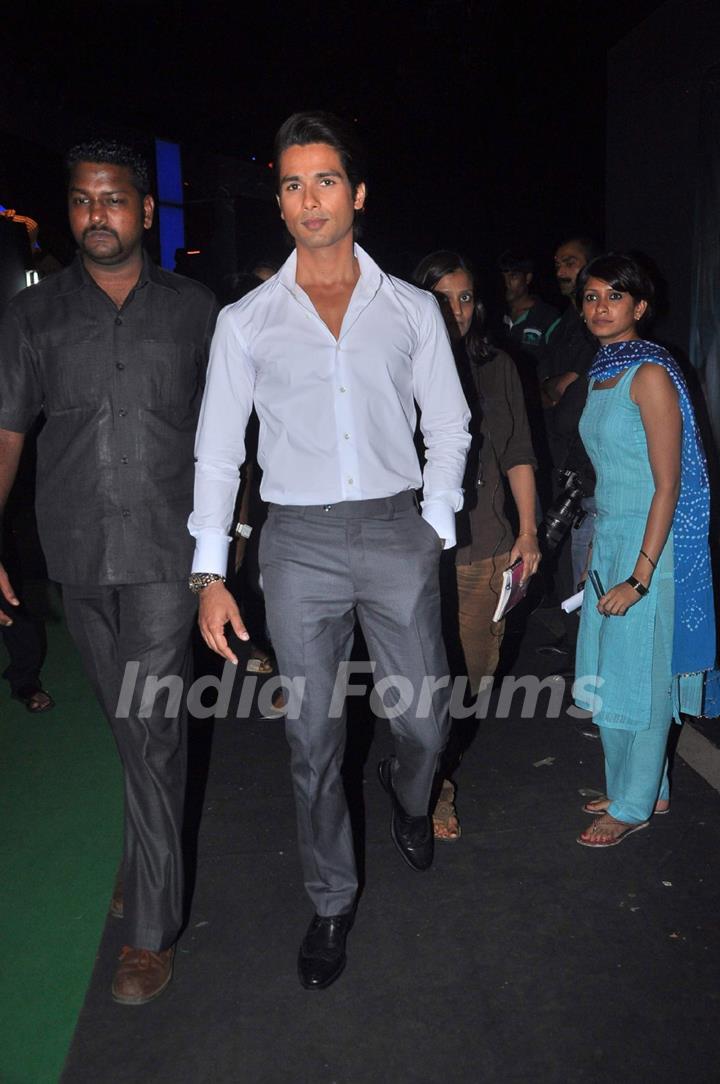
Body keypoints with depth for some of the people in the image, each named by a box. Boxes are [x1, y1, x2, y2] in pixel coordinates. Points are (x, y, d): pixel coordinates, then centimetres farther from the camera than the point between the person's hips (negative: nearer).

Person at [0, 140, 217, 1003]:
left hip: (166, 552, -2)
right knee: (125, 723, 16)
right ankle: (151, 850, 40)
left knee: (152, 732, -3)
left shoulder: (193, 310, 4)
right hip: (78, 556, 2)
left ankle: (151, 929, 9)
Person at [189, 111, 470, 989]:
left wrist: (435, 532, 1)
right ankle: (332, 902, 29)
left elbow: (447, 429, 10)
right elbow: (217, 449, 4)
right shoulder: (245, 322, 4)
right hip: (299, 545, 0)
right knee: (313, 739, 8)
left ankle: (407, 794, 45)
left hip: (397, 533, 1)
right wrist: (210, 572, -2)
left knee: (423, 720, 8)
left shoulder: (413, 310, 6)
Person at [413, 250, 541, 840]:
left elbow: (519, 455, 12)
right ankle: (435, 785, 21)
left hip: (489, 546, 4)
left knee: (477, 667, 13)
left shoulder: (498, 367, 8)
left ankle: (444, 745, 39)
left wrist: (528, 532, 9)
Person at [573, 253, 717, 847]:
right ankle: (648, 787, 34)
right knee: (610, 671, 15)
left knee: (637, 675, 3)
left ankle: (634, 806, 21)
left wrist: (639, 577, -20)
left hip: (648, 539, -8)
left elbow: (668, 485, -18)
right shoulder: (600, 375, 10)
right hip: (608, 533, 8)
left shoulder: (650, 374, -15)